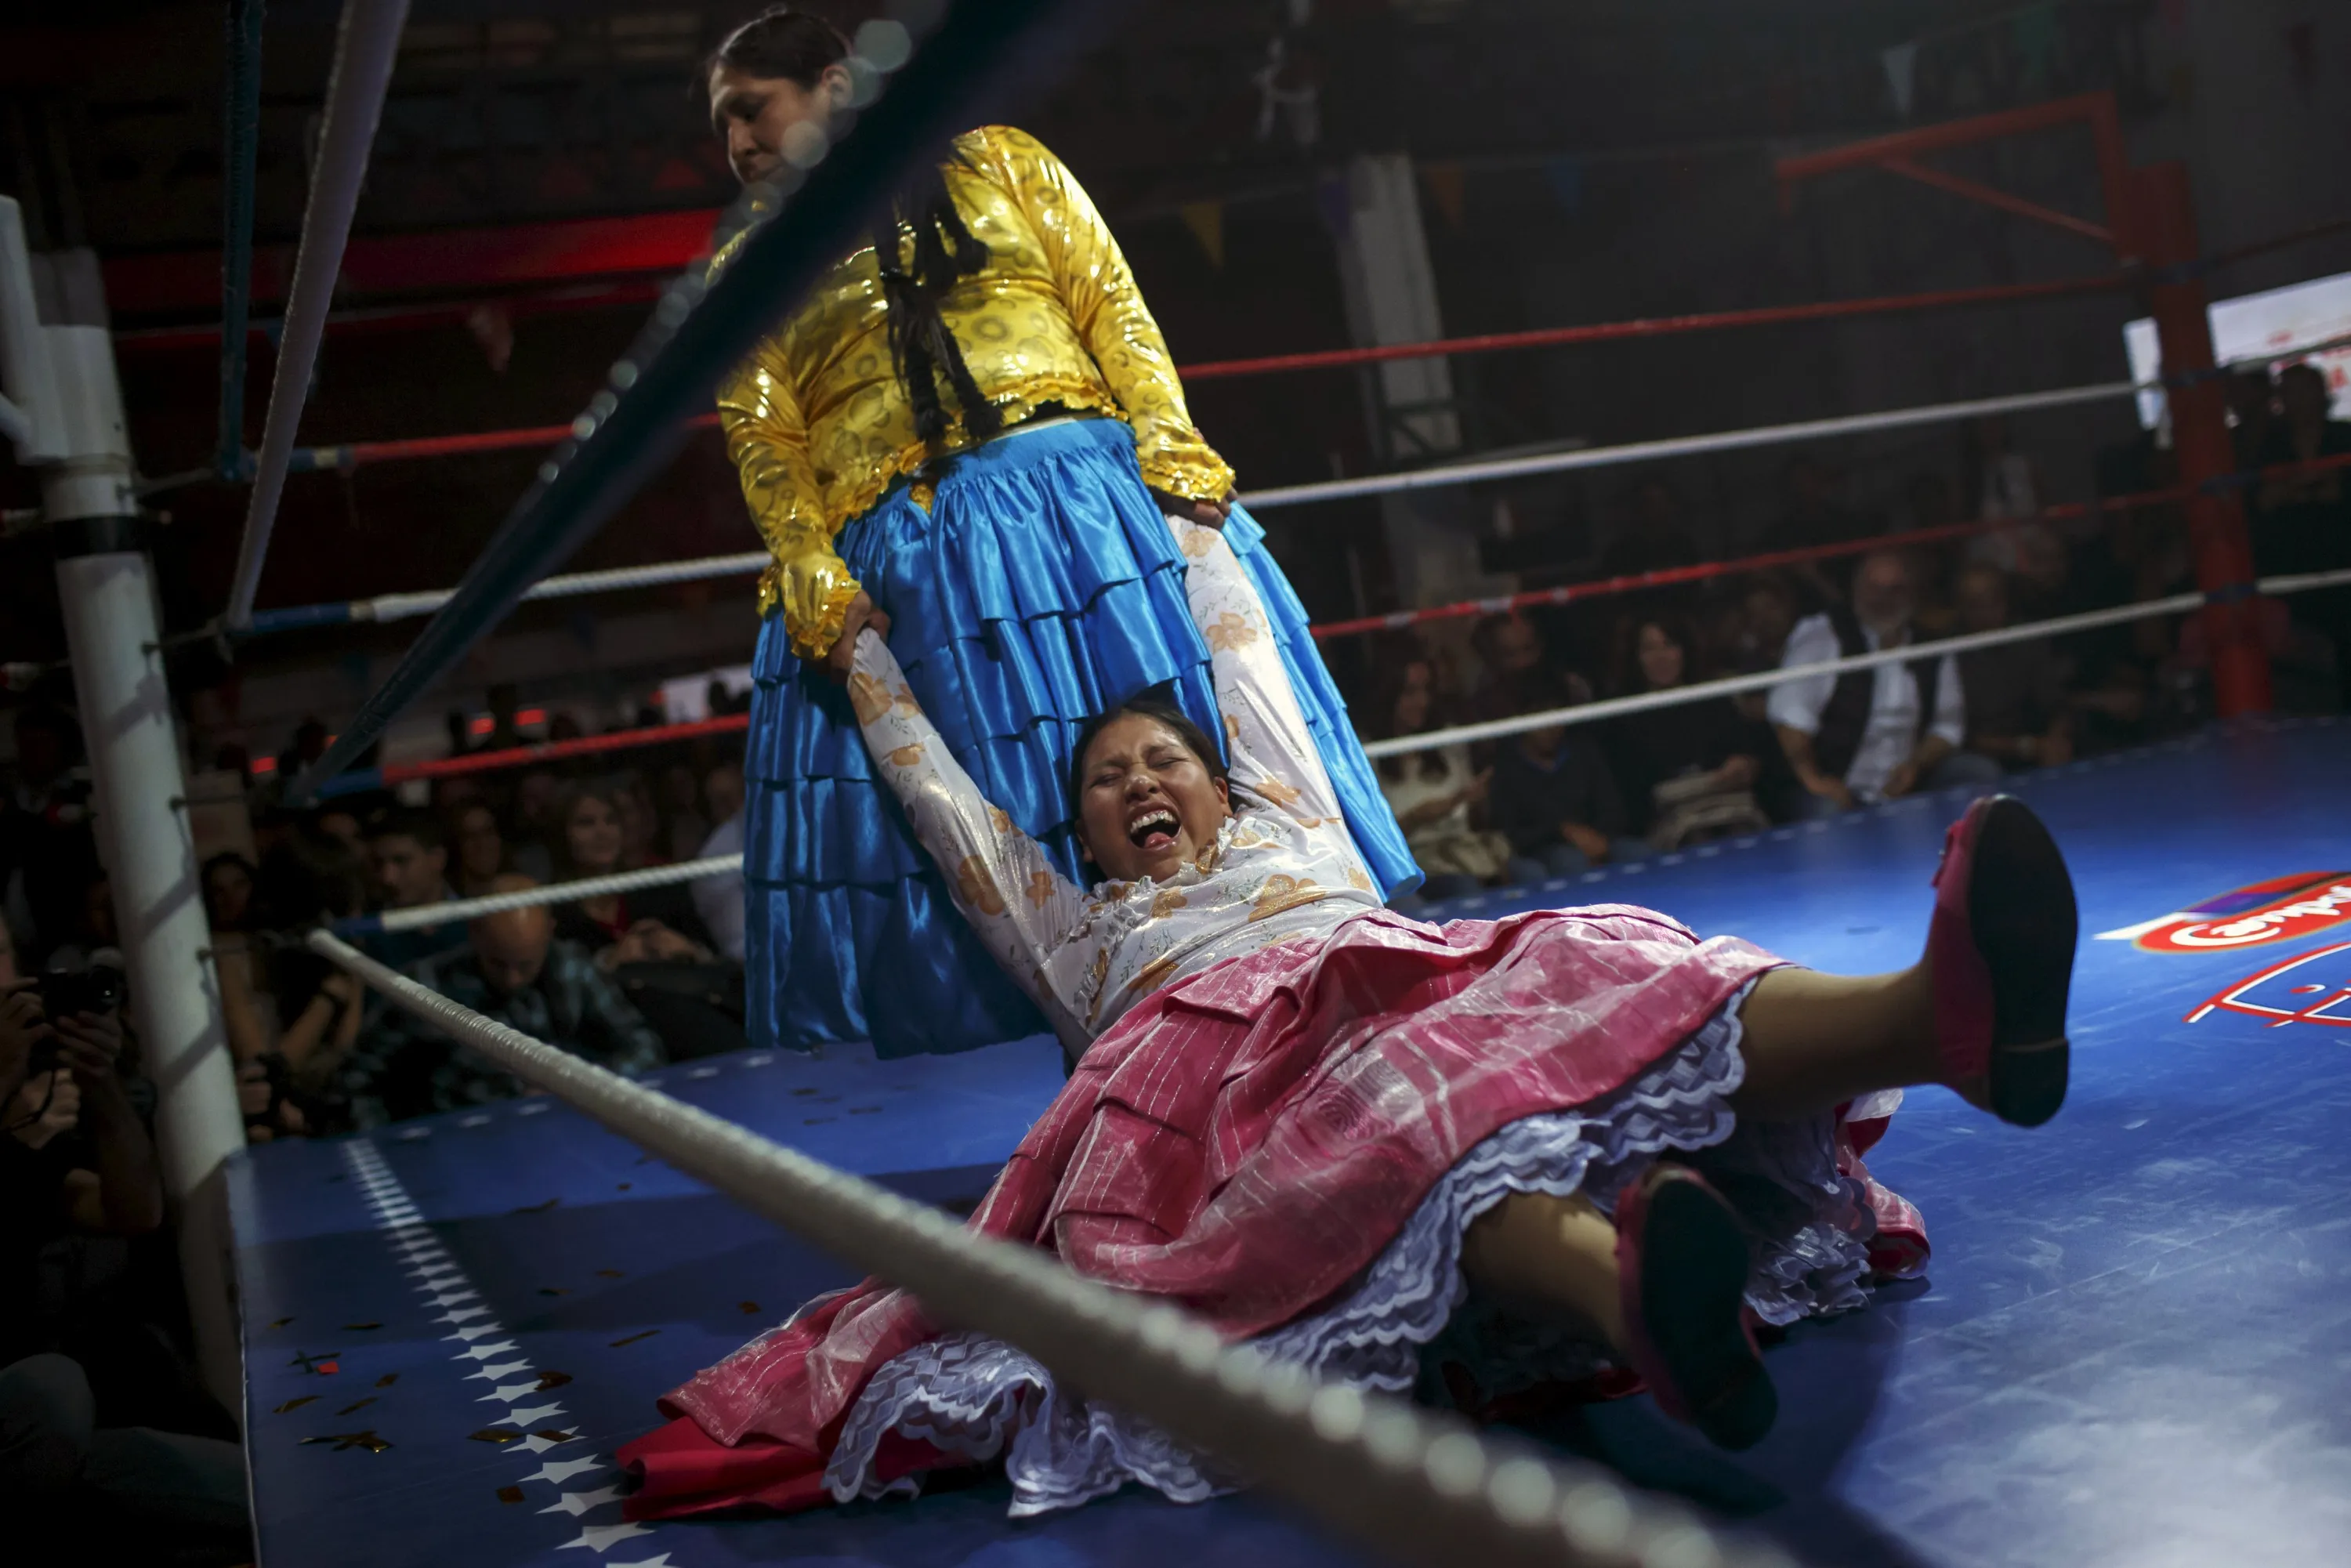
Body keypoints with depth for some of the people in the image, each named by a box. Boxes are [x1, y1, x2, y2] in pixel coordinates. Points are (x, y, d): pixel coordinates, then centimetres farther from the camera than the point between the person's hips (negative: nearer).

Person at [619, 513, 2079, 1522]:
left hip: (1404, 980, 3)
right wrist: (861, 642, 60)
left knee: (1596, 974, -32)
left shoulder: (1298, 829, 41)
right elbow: (939, 789, 47)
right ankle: (1622, 1286, -74)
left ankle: (1945, 1017, -62)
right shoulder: (1075, 926, 39)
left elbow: (1248, 661, 51)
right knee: (1408, 1100, -40)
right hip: (1221, 1055, -2)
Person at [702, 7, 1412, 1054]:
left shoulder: (997, 162, 15)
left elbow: (1113, 309, 6)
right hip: (899, 565, 1)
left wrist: (1172, 453, -10)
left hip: (1086, 496, 0)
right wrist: (814, 585, -10)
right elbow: (764, 444, 7)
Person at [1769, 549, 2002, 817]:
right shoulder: (1821, 634, -6)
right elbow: (1791, 712, -14)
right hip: (1837, 790, -5)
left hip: (1905, 787, 5)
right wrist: (1813, 780, -20)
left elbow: (1947, 726, 12)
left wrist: (1916, 765, -8)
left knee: (1982, 773, -11)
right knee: (1825, 809, -38)